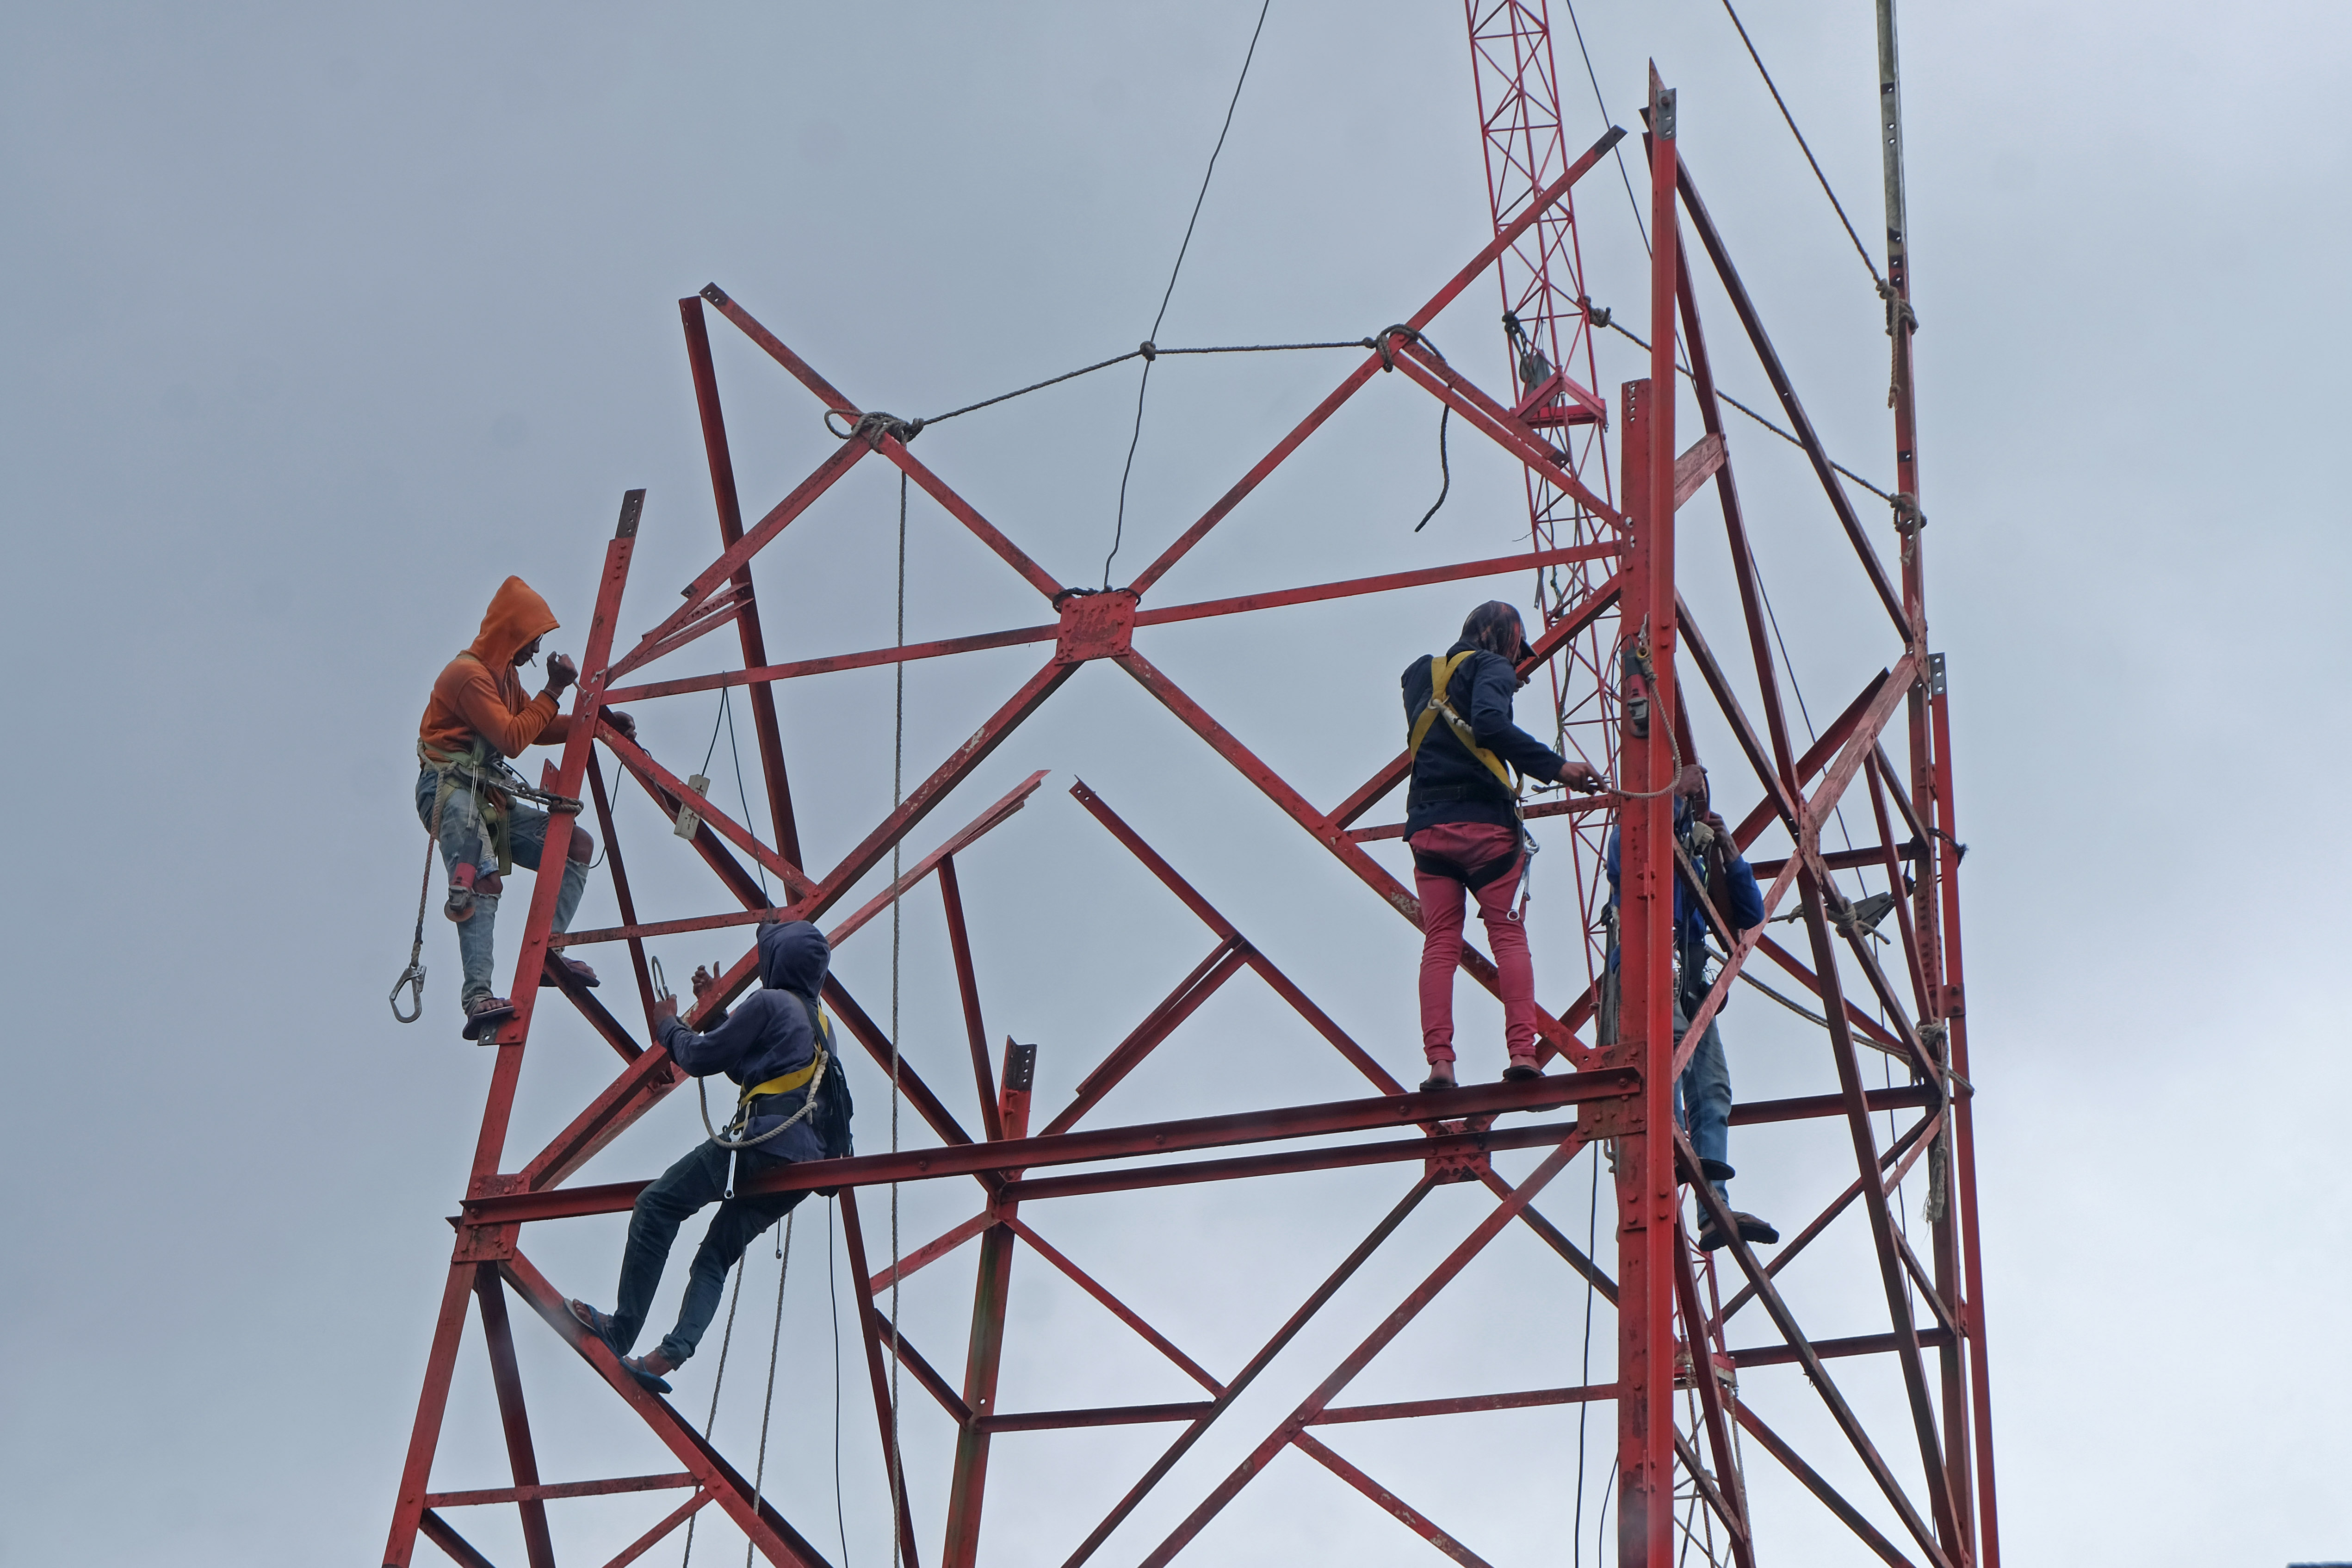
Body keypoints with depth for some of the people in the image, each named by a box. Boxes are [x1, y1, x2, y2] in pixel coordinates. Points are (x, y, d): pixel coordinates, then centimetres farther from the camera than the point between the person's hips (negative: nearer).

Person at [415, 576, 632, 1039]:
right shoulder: (469, 675, -12)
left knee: (576, 845, 1)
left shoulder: (503, 674, 20)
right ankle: (478, 999, -43)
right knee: (481, 882, -30)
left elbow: (538, 729, 23)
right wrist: (554, 691, -12)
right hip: (451, 792, -10)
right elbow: (513, 739, -18)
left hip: (489, 797, 10)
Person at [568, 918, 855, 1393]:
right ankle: (674, 1350, -13)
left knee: (657, 1204, -3)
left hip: (763, 1139, -9)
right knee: (717, 1254, 7)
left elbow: (702, 1058, 1)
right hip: (808, 1159, 9)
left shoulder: (769, 1002, -1)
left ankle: (623, 1329, -7)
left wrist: (669, 1023, 19)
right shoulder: (819, 1022, 27)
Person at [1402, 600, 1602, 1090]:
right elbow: (1490, 725, -19)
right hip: (1484, 821, -5)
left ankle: (1438, 1059, -11)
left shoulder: (1421, 673, 21)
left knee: (1439, 943, 1)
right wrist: (1556, 767, -20)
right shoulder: (1491, 667, 2)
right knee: (1509, 936, 0)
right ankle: (1522, 1050, -12)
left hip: (1427, 824, 5)